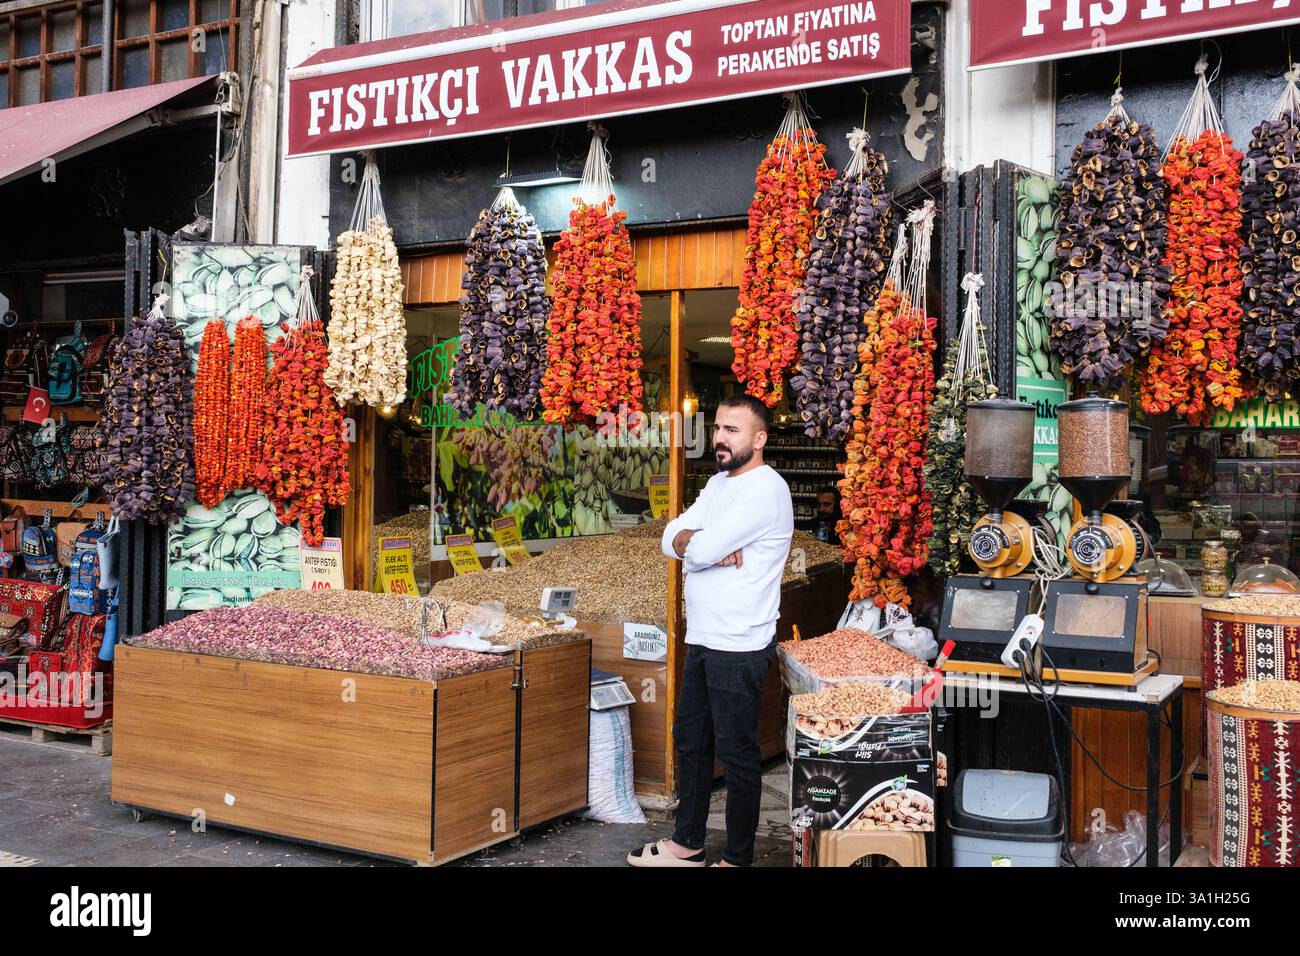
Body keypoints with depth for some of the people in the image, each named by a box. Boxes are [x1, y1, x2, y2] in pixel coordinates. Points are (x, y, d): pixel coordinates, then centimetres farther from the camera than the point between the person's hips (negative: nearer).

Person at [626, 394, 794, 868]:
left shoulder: (765, 489, -17)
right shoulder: (718, 483, 13)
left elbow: (700, 550, -23)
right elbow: (670, 538, 4)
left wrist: (689, 540, -2)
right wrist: (700, 541, -16)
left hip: (738, 648, -9)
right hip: (702, 641, 9)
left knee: (737, 755, 2)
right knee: (690, 741, 18)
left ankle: (737, 858, 15)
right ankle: (688, 845, 32)